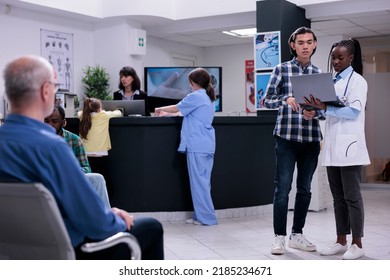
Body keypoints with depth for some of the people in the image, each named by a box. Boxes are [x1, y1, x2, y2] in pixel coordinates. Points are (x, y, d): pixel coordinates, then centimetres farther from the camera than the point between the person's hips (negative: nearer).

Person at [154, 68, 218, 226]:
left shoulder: (195, 96, -9)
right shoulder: (208, 98, 18)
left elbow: (177, 108, 4)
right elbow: (185, 112, 25)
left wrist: (161, 109, 21)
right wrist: (167, 113, 27)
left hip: (197, 146, -9)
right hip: (207, 146, 9)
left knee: (199, 181, -4)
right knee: (203, 181, 9)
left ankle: (205, 217, -2)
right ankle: (201, 216, 13)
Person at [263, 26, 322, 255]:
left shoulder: (320, 74, 10)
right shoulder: (281, 69, 2)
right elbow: (267, 100, 0)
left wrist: (315, 113, -13)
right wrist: (286, 99, -19)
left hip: (311, 139, 4)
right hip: (287, 137, -3)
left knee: (305, 189, 9)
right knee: (283, 189, -3)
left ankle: (297, 235, 21)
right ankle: (280, 237, 6)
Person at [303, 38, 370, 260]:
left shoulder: (357, 81, -4)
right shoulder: (332, 81, 16)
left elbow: (354, 111, -16)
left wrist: (325, 108, -23)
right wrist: (316, 107, -2)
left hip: (349, 145, -7)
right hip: (332, 146, 7)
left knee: (352, 196, -3)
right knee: (338, 197, 11)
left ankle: (357, 244, 5)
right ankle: (341, 241, 19)